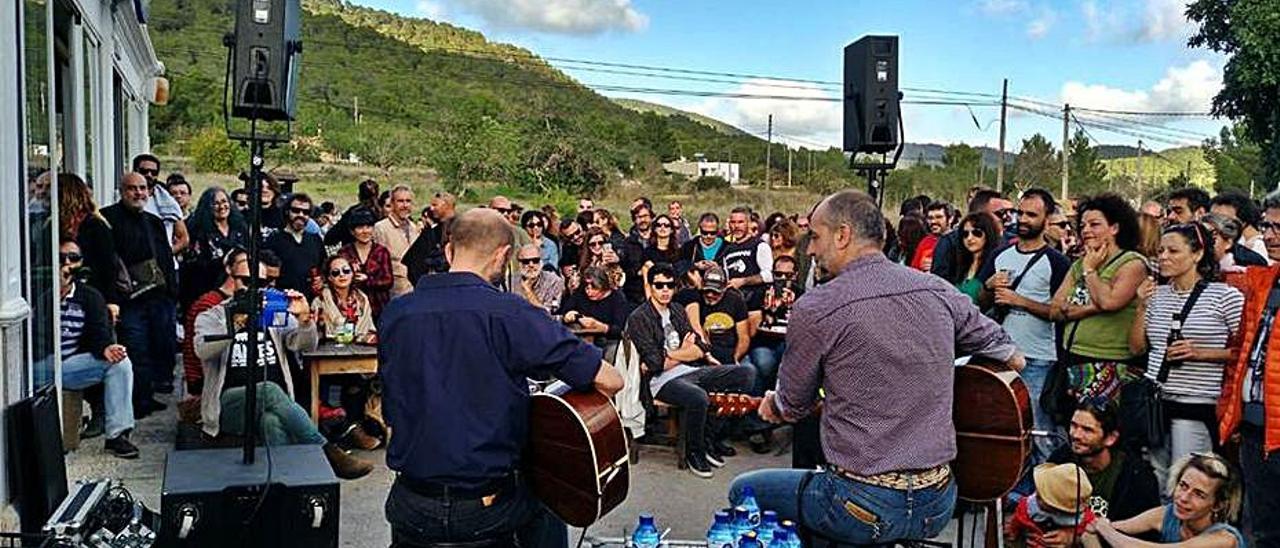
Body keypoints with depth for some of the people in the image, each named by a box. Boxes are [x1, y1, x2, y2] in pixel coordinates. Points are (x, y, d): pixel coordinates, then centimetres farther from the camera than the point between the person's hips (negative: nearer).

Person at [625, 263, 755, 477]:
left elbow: (699, 351, 9)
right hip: (663, 380, -8)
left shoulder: (677, 313, 19)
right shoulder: (639, 319, -4)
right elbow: (656, 364, -13)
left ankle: (711, 439, -1)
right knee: (698, 397, -38)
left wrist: (669, 354, -7)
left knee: (746, 373, -5)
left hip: (691, 371, 8)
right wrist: (685, 352, 3)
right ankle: (693, 452, -8)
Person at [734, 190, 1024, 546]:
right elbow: (1011, 358, 16)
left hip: (863, 509, -6)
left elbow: (792, 406, 2)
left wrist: (772, 406, 24)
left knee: (743, 490, 17)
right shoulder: (939, 291, 1)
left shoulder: (815, 308, -14)